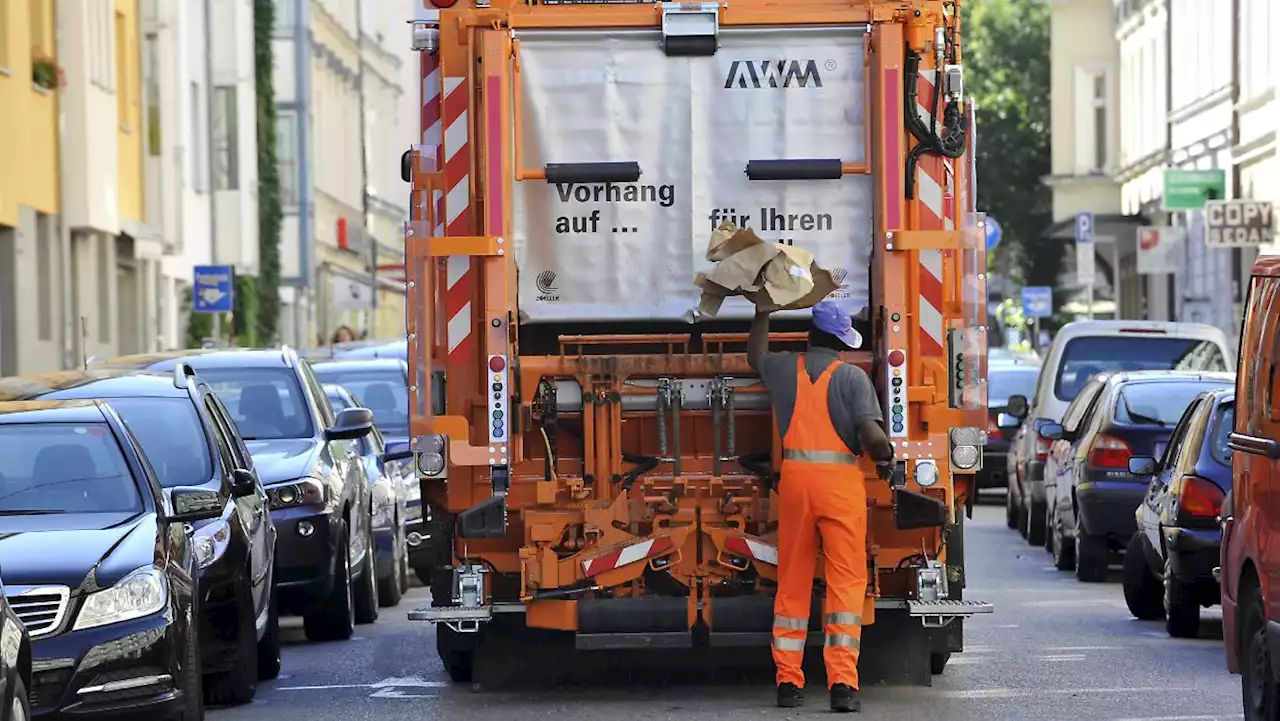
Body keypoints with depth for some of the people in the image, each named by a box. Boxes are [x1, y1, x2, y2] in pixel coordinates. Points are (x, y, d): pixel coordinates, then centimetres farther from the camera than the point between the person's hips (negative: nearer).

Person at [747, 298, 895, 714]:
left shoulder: (784, 369, 8)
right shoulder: (852, 377, -4)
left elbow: (755, 357, 33)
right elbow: (872, 434, -15)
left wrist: (764, 314, 46)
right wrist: (885, 458, 6)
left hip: (794, 477, 4)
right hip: (841, 478, -3)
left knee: (792, 582, 11)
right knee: (846, 580, -2)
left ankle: (788, 682, 12)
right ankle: (842, 682, -11)